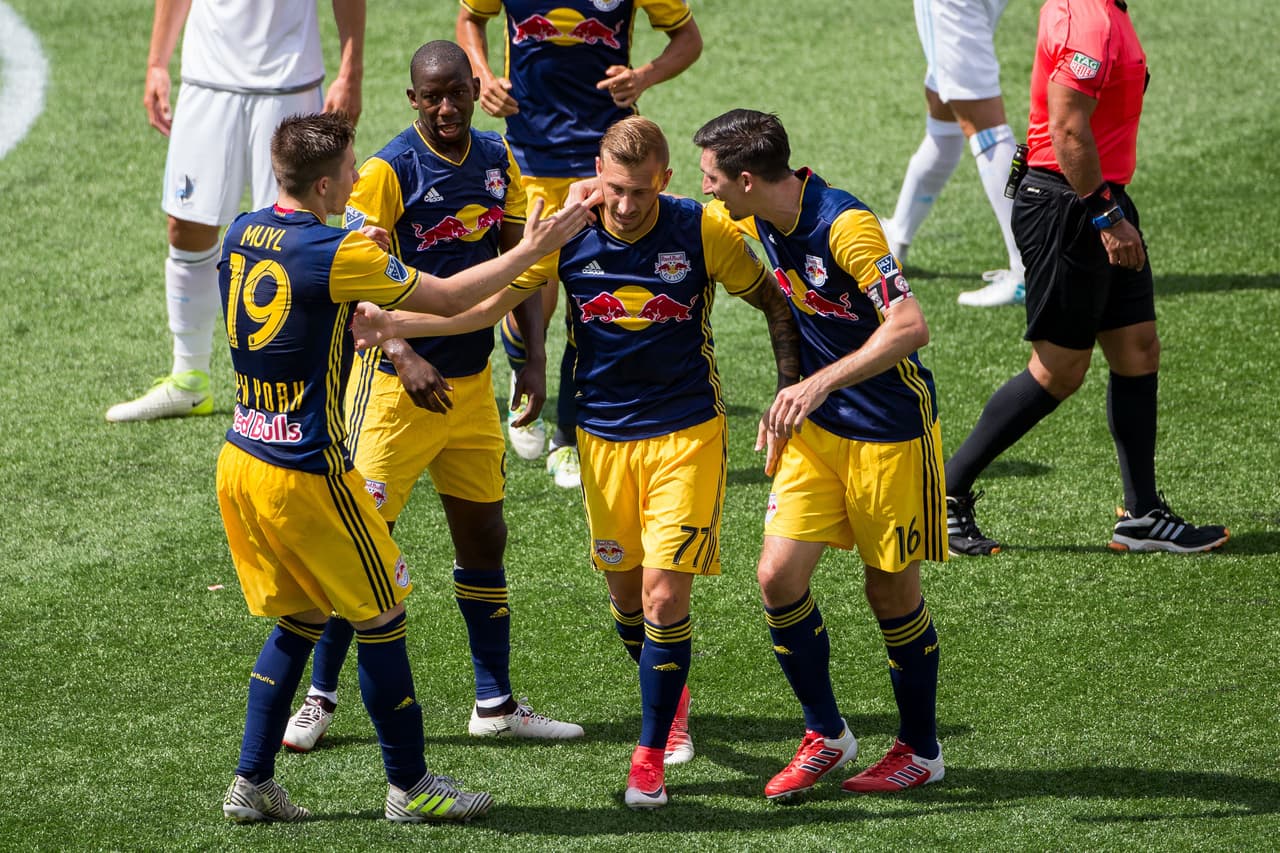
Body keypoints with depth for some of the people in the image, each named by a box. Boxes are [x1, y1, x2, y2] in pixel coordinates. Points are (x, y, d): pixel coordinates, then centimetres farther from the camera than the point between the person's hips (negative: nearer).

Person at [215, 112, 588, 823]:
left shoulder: (243, 234, 4)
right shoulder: (336, 255, -19)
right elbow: (448, 298, -11)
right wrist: (531, 251, -1)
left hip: (241, 462, 8)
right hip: (306, 473, -8)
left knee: (299, 619, 18)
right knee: (382, 618, 6)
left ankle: (252, 783, 17)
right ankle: (410, 786, 14)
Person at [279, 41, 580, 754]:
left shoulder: (498, 161, 5)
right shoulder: (390, 171, -14)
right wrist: (406, 359, -28)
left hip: (473, 381, 6)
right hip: (398, 385, -6)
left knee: (484, 536, 11)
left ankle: (496, 702, 20)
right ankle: (321, 699, 9)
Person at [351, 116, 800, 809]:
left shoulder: (702, 233, -13)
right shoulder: (566, 234, -9)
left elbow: (774, 304, 0)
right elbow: (486, 302, -3)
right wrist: (393, 324, -12)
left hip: (686, 435, -3)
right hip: (602, 435, 3)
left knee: (664, 596, -10)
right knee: (625, 590, 11)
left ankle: (651, 753, 3)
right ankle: (669, 700, 41)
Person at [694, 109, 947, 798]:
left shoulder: (845, 225, -25)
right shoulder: (756, 222, -1)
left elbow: (910, 326, -33)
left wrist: (819, 384, -38)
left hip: (890, 431, -7)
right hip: (816, 429, 7)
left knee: (891, 589, 4)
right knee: (779, 575, -4)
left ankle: (921, 749, 22)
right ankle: (825, 735, 12)